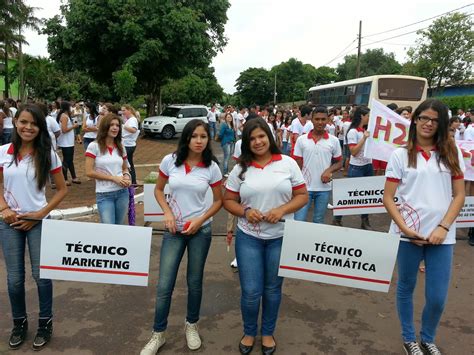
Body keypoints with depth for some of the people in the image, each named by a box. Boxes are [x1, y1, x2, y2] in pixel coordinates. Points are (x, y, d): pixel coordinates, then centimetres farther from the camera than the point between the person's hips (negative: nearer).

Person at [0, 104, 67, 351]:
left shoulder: (48, 155, -7)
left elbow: (62, 189, -3)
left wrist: (39, 214, -10)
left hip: (38, 222, -2)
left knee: (41, 275, 4)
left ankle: (45, 324, 24)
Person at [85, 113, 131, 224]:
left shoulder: (121, 147, 8)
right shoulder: (94, 146, -6)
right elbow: (89, 172, -10)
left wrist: (126, 176, -5)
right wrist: (113, 178, -14)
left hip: (122, 192, 4)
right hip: (104, 194, -4)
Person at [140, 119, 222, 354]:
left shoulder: (211, 167, -7)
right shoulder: (170, 161, -6)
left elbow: (219, 200, 2)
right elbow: (158, 190, 6)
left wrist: (200, 220, -11)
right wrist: (167, 213, -9)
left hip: (200, 230, 0)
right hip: (173, 230, 0)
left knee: (194, 282, 13)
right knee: (164, 285, 3)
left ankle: (191, 325, 37)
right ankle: (158, 334, 23)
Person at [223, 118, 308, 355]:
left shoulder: (288, 164, -2)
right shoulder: (240, 169, 0)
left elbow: (302, 196, 0)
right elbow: (228, 201, 5)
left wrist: (282, 210, -17)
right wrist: (245, 212, -15)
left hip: (281, 237, 0)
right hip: (248, 237, 0)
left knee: (272, 289, 15)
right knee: (250, 291, 5)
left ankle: (267, 333, 38)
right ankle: (249, 332, 33)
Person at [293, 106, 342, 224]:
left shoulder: (334, 140, -1)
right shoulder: (301, 140, -2)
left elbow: (339, 162, 7)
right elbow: (297, 165, 2)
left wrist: (329, 170, -13)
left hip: (324, 188, 1)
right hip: (304, 187, -1)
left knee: (318, 221, 15)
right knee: (298, 221, 0)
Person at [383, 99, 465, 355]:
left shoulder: (452, 154, 6)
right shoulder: (401, 155, 0)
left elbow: (459, 195, 4)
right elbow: (388, 198, -2)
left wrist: (443, 227, -8)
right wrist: (404, 228, -12)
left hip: (442, 235, 1)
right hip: (408, 233, -1)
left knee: (437, 298, 6)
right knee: (406, 287, 13)